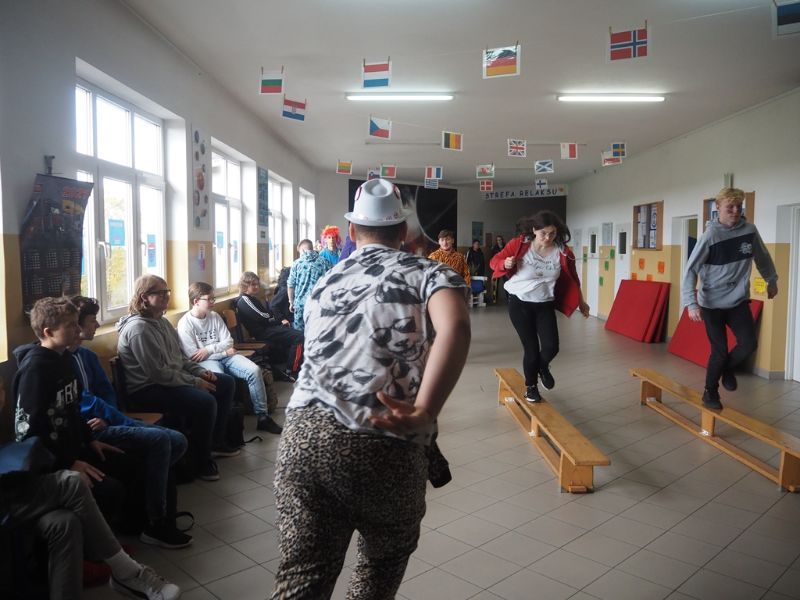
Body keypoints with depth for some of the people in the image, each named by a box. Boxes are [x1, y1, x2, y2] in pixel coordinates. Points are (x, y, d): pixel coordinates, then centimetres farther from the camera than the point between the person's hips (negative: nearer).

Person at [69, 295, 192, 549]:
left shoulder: (87, 355, 18)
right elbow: (84, 403, -16)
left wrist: (106, 417, -8)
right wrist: (127, 422, -16)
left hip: (104, 423, 9)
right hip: (89, 430, -9)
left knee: (177, 441, -6)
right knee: (159, 440, -25)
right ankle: (156, 525, -15)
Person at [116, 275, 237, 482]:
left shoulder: (161, 321, 11)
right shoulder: (138, 328, -20)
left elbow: (179, 358, 18)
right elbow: (158, 373, -24)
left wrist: (200, 371, 2)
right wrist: (195, 382, -19)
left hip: (173, 379, 11)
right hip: (147, 389, -10)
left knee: (226, 383, 9)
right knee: (205, 401, -29)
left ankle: (215, 442, 21)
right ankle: (201, 462, -8)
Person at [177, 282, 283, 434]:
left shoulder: (215, 316, 9)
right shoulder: (185, 324, -8)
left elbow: (228, 342, 5)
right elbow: (193, 356, -13)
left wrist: (208, 349, -13)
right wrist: (224, 352, -10)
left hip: (224, 356, 6)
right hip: (204, 362, -5)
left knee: (254, 370, -17)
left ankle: (262, 416, -11)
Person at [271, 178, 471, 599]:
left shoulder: (325, 282, 22)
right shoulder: (429, 273, 8)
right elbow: (455, 329, -15)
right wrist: (422, 413, -18)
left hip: (302, 434, 3)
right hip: (385, 447, -3)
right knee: (385, 558, 25)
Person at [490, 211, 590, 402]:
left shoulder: (563, 252, -7)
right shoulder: (519, 244, -13)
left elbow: (572, 279, 9)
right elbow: (495, 261, -5)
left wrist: (581, 302, 19)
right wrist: (506, 264, -28)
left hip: (545, 305, 2)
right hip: (520, 304, -2)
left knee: (551, 347, -9)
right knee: (531, 348, -2)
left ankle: (542, 367, 30)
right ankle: (531, 386, 25)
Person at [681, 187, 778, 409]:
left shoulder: (750, 230, -4)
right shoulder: (710, 235, -16)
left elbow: (762, 257, 16)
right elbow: (691, 270, -17)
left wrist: (772, 280, 26)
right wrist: (691, 303, -25)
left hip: (738, 301, 4)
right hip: (712, 303, -3)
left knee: (749, 344, -8)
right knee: (719, 351, 0)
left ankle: (728, 369, 25)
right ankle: (710, 391, 23)